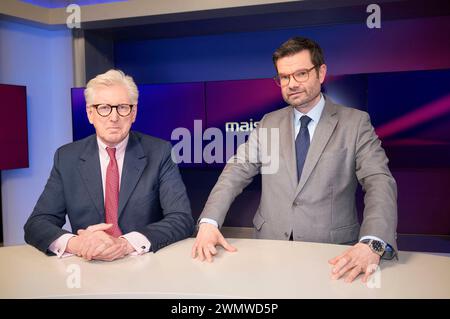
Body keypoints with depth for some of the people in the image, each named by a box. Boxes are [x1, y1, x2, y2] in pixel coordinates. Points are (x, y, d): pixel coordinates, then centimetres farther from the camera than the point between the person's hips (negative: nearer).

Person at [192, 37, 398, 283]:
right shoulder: (268, 123, 10)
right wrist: (208, 222, -15)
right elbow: (236, 172, 2)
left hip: (332, 256, 0)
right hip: (270, 247, 1)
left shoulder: (356, 123, 0)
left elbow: (379, 182, -11)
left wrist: (371, 244, -29)